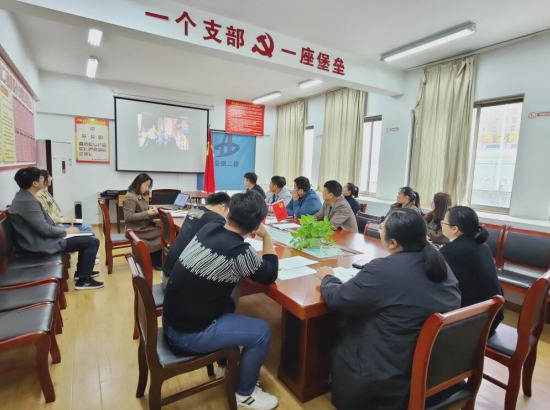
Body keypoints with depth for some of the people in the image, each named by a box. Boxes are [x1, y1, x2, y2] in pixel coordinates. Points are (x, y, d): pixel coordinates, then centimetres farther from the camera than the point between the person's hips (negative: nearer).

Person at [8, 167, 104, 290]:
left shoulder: (24, 197, 8)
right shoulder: (27, 201, -25)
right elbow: (44, 229, -26)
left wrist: (64, 229, 8)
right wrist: (66, 231, -10)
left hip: (42, 237, 11)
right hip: (41, 243, -11)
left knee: (86, 236, 19)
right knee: (93, 241, -13)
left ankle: (81, 271, 27)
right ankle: (83, 280, -2)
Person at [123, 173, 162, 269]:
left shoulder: (139, 196, 11)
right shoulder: (130, 197, -17)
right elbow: (128, 217, -23)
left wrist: (150, 208, 4)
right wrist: (147, 213, -23)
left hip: (144, 226, 9)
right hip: (137, 230, -9)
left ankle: (156, 261, 4)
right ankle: (156, 262, 5)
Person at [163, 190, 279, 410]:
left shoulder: (208, 228, -3)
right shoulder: (240, 252, -24)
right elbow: (270, 275, -6)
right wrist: (266, 237, 0)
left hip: (172, 318, 8)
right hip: (188, 334, -8)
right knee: (261, 332, -1)